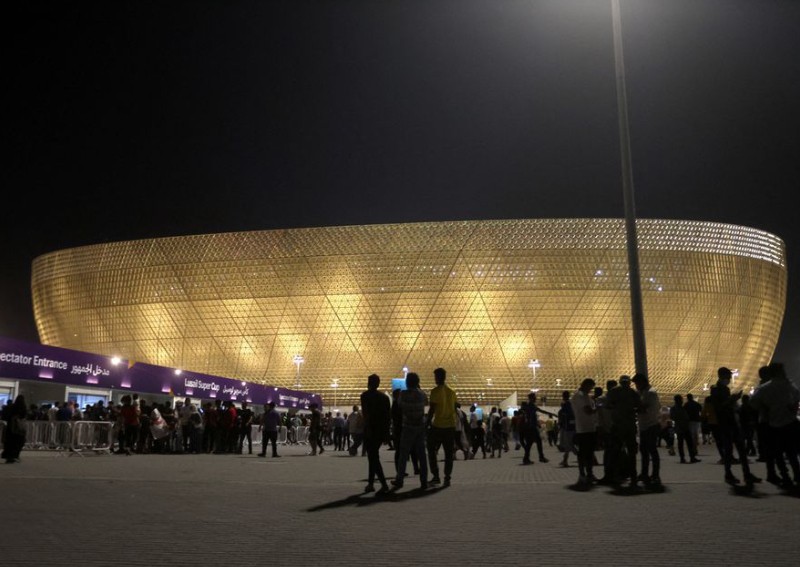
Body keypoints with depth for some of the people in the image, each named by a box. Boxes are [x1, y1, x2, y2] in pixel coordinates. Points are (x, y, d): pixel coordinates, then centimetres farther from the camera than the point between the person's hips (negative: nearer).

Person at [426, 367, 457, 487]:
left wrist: (428, 422, -3)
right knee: (449, 453, 8)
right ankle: (447, 478, 4)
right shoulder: (452, 391, 9)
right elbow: (454, 408, 13)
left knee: (432, 451, 9)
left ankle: (436, 476, 3)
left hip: (438, 426, -5)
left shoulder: (435, 391, -9)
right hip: (450, 426, 5)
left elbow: (432, 409, -11)